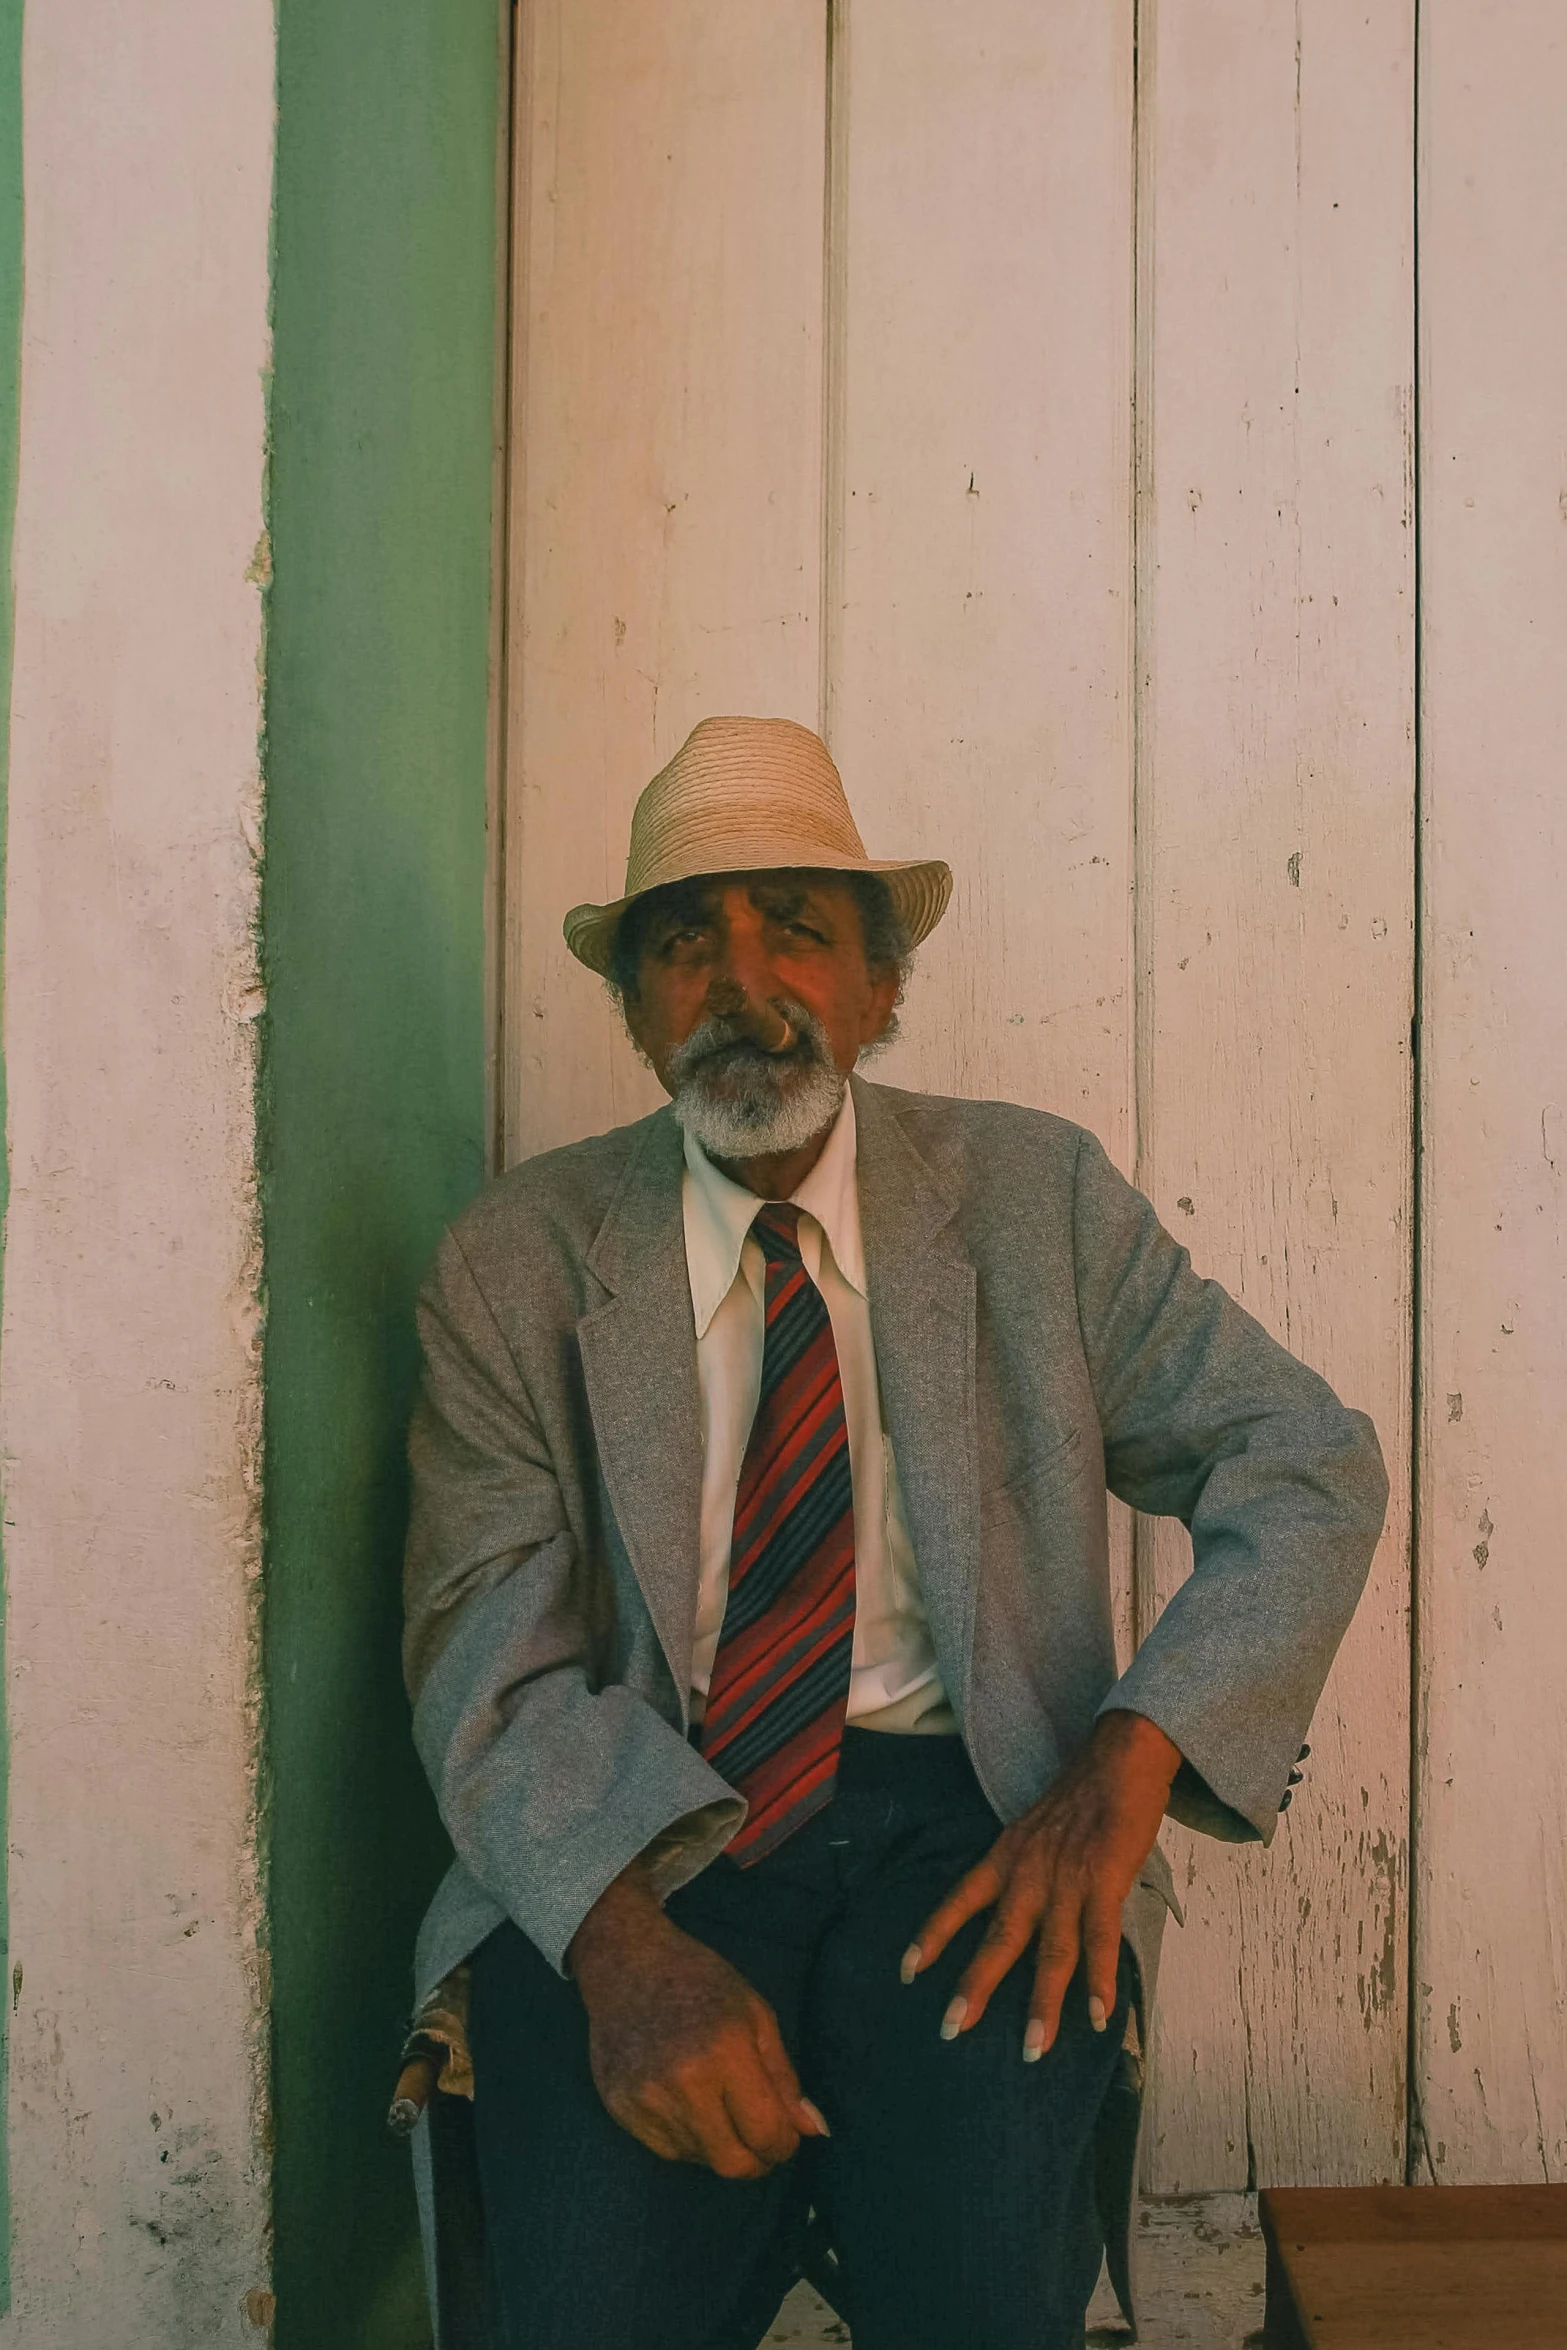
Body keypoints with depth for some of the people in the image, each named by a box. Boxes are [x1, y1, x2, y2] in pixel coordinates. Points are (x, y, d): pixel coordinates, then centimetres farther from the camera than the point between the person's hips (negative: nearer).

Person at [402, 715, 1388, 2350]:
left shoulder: (1036, 1198, 5)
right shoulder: (514, 1265, 3)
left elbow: (1310, 1467, 2)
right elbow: (486, 1658, -4)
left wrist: (1124, 1770, -13)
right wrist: (625, 1937, -23)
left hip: (970, 1824, 1)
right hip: (632, 1833, 0)